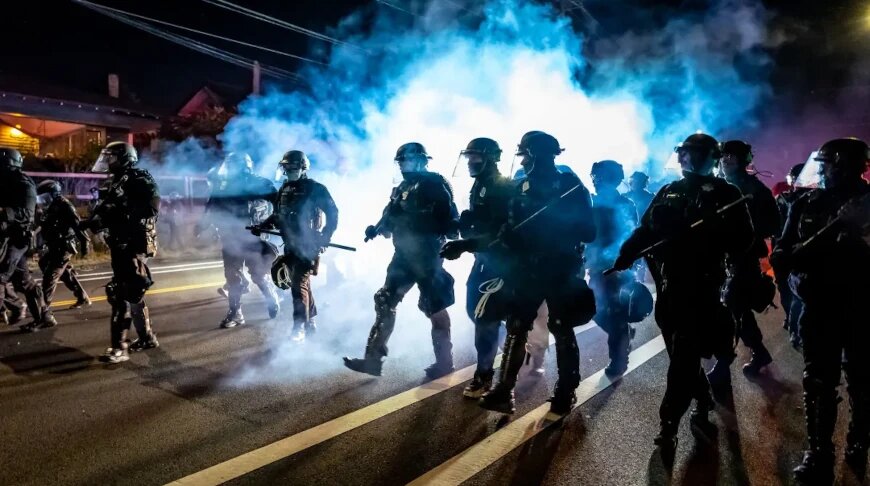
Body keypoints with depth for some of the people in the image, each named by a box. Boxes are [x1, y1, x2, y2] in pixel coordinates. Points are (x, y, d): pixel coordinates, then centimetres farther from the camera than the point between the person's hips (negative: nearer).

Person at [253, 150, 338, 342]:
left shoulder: (315, 188, -7)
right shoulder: (284, 189, 14)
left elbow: (332, 212, -8)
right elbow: (278, 215, 20)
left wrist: (325, 238, -14)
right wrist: (262, 226, 5)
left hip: (308, 244, -7)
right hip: (291, 244, 7)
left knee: (299, 284, -12)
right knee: (300, 282, 13)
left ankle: (300, 328, -8)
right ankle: (310, 323, 26)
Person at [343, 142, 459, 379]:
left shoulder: (435, 184, -6)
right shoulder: (401, 188, 16)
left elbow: (450, 219, -14)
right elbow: (391, 217, 17)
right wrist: (376, 228, 0)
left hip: (427, 255, -8)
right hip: (404, 255, 8)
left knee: (434, 307, 0)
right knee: (385, 302, 4)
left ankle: (444, 361, 14)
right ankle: (373, 359, 10)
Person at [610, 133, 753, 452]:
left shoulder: (725, 193, 2)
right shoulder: (667, 192, 14)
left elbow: (742, 240, -6)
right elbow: (644, 231, 9)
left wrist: (709, 233, -25)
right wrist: (621, 260, -5)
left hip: (701, 286, -5)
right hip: (668, 284, 5)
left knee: (683, 356, -6)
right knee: (682, 352, 14)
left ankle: (669, 424, 2)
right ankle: (703, 400, 38)